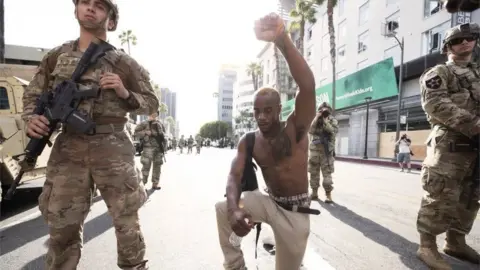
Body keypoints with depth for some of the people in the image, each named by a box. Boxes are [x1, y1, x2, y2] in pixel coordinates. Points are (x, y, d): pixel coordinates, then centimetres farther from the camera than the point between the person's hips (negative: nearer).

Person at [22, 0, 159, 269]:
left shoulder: (124, 63, 4)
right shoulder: (56, 57, 12)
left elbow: (152, 104, 7)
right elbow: (32, 95, 19)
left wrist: (125, 94, -11)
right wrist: (32, 118, -3)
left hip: (113, 149, -2)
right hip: (68, 149, 3)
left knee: (126, 220, 6)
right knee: (62, 225, 9)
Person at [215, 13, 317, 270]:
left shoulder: (295, 128, -17)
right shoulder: (248, 142, -5)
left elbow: (308, 86, -34)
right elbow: (234, 176, -14)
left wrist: (282, 40, -44)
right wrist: (234, 209, -37)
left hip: (296, 212, -3)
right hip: (269, 203, 3)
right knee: (222, 209, -16)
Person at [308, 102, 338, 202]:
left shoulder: (333, 121, 2)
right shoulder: (315, 120, 9)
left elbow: (332, 130, -16)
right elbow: (311, 131, -8)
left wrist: (325, 119, -14)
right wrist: (317, 117, -11)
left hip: (326, 152, -3)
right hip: (314, 150, 3)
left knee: (327, 173, -5)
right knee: (314, 172, 8)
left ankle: (328, 194, -1)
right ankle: (314, 192, 19)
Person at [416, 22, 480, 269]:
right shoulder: (439, 73, 3)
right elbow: (435, 104, -13)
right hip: (450, 144, -7)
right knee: (441, 197, -9)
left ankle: (456, 242, 24)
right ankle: (427, 246, 0)